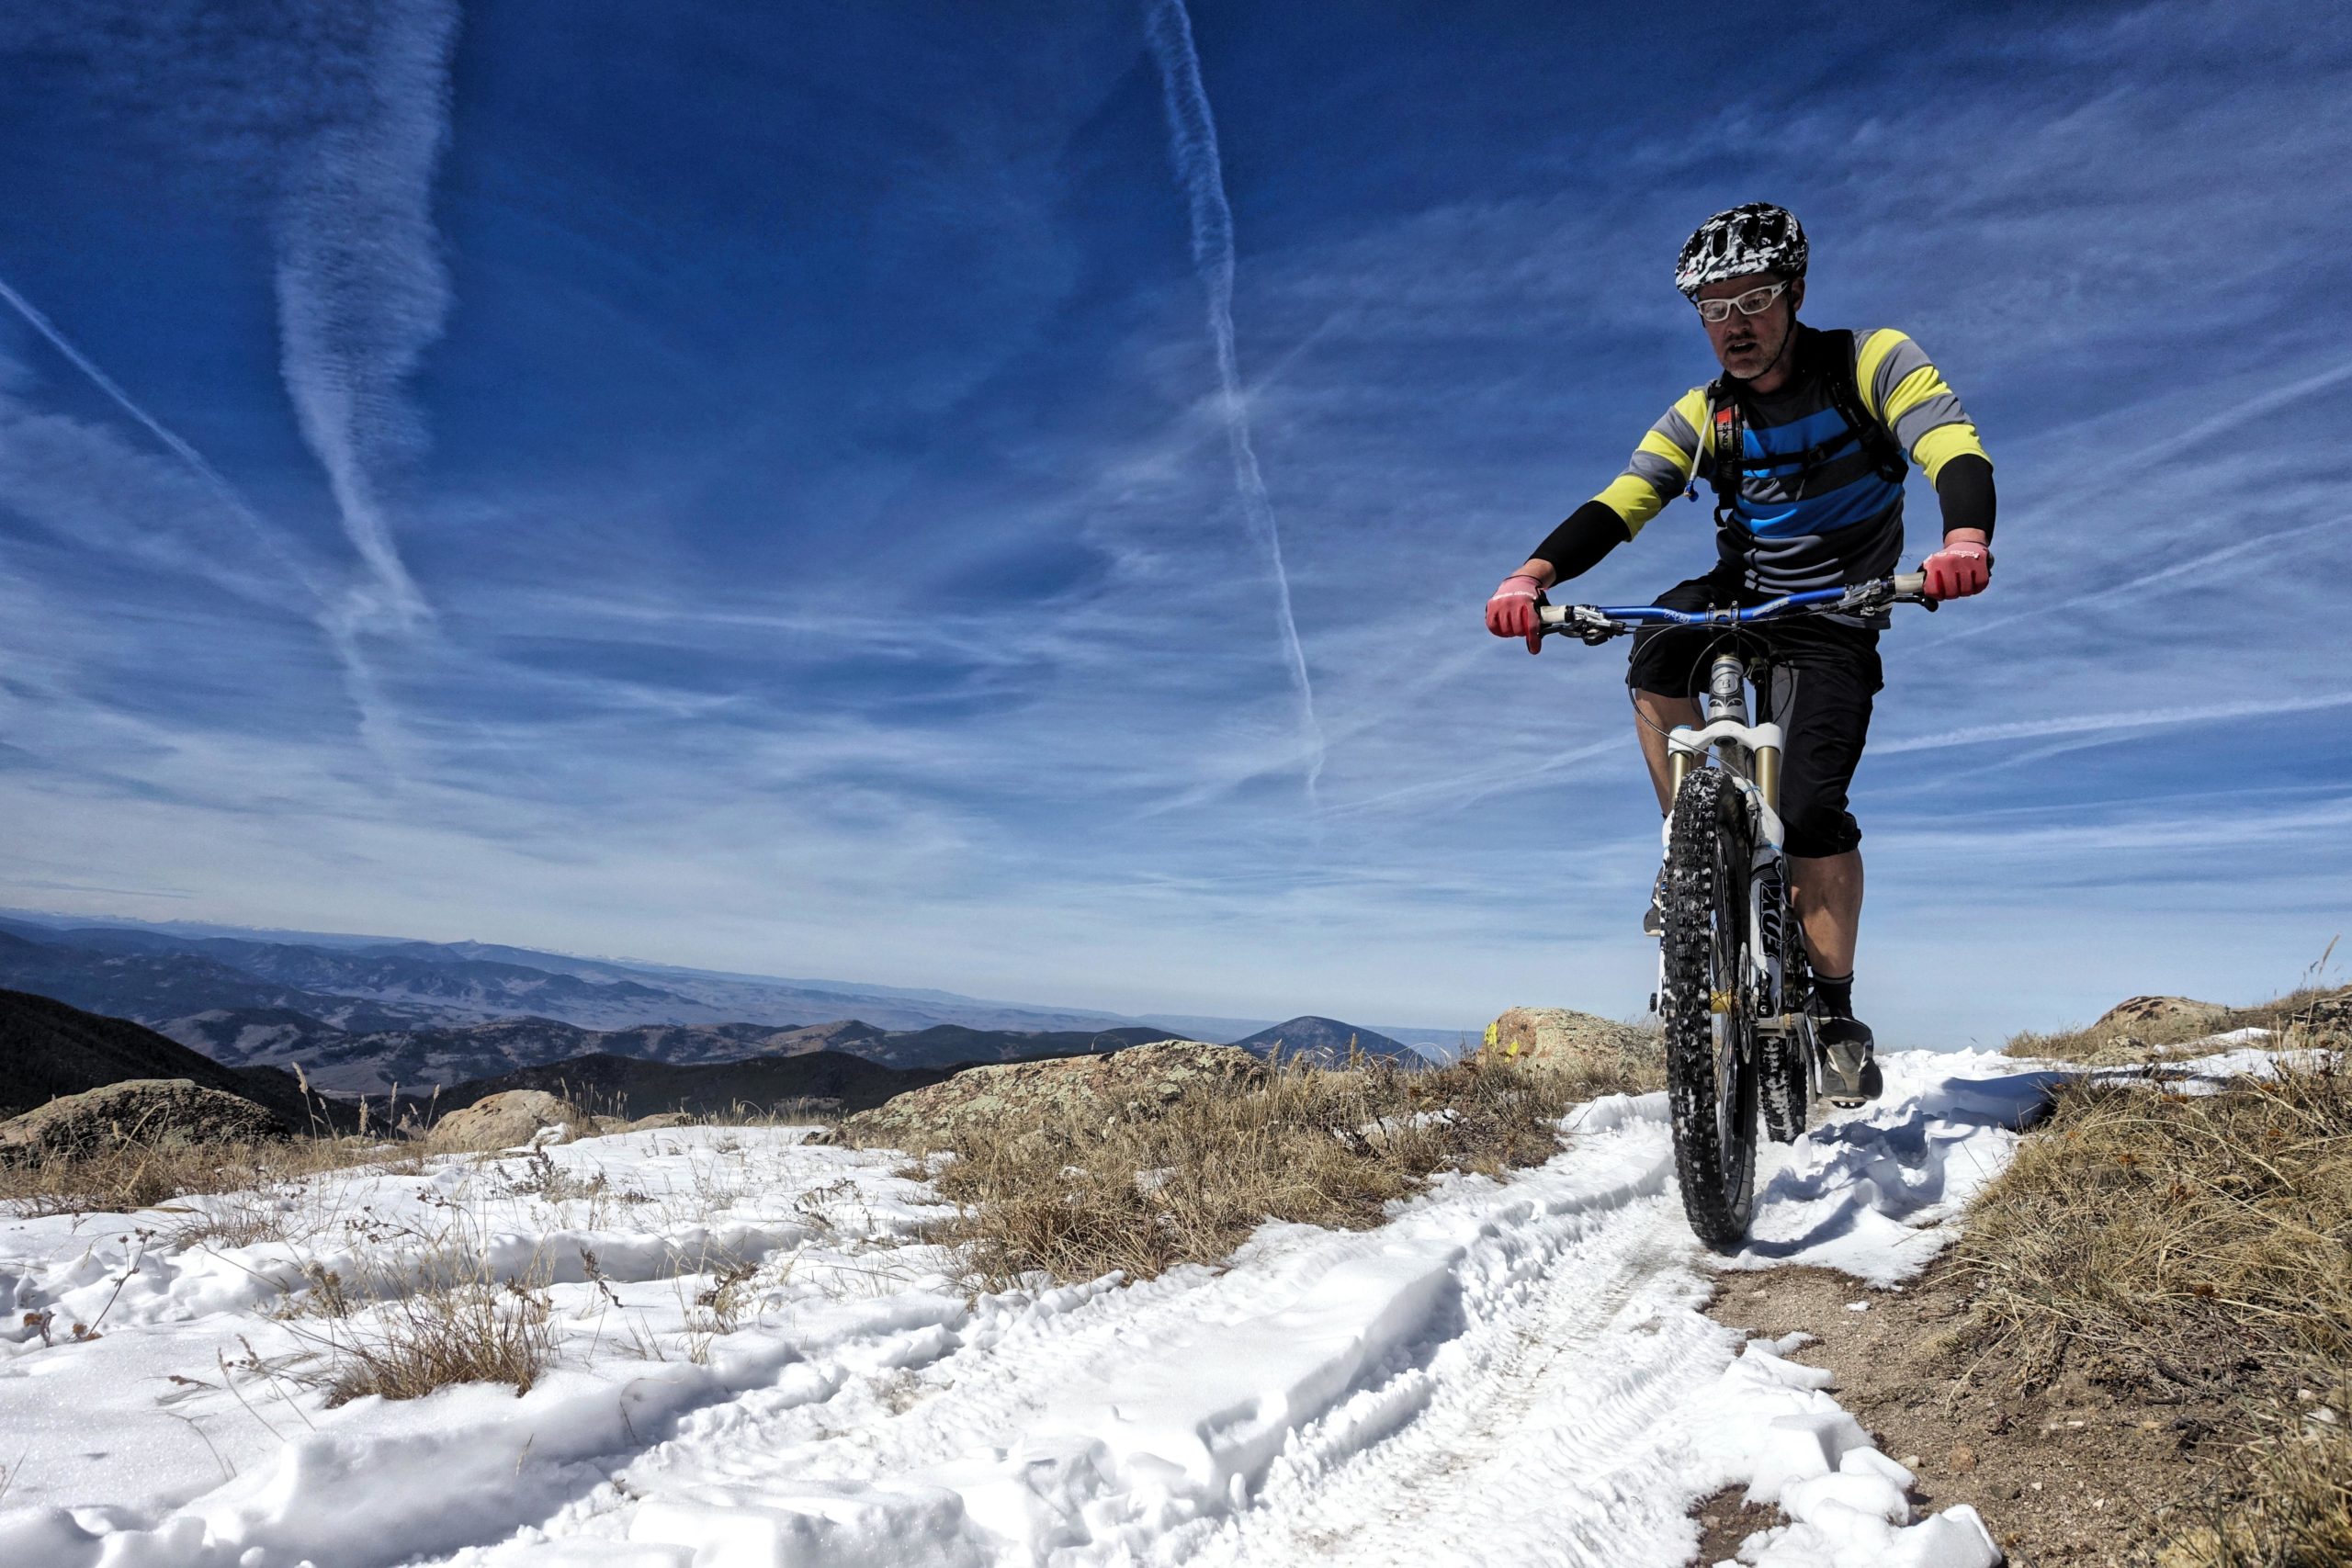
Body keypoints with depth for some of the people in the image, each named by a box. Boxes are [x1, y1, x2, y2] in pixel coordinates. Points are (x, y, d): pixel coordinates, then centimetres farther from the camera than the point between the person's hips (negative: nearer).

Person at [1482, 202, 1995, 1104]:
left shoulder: (1870, 362, -10)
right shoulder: (1703, 416, -2)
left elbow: (1956, 450, -24)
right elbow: (1616, 506, -14)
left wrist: (1965, 537, -47)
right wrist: (1533, 574, -34)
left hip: (1833, 622, -3)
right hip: (1740, 591, 3)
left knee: (1812, 813, -17)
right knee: (1656, 657, -32)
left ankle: (1835, 1013, 0)